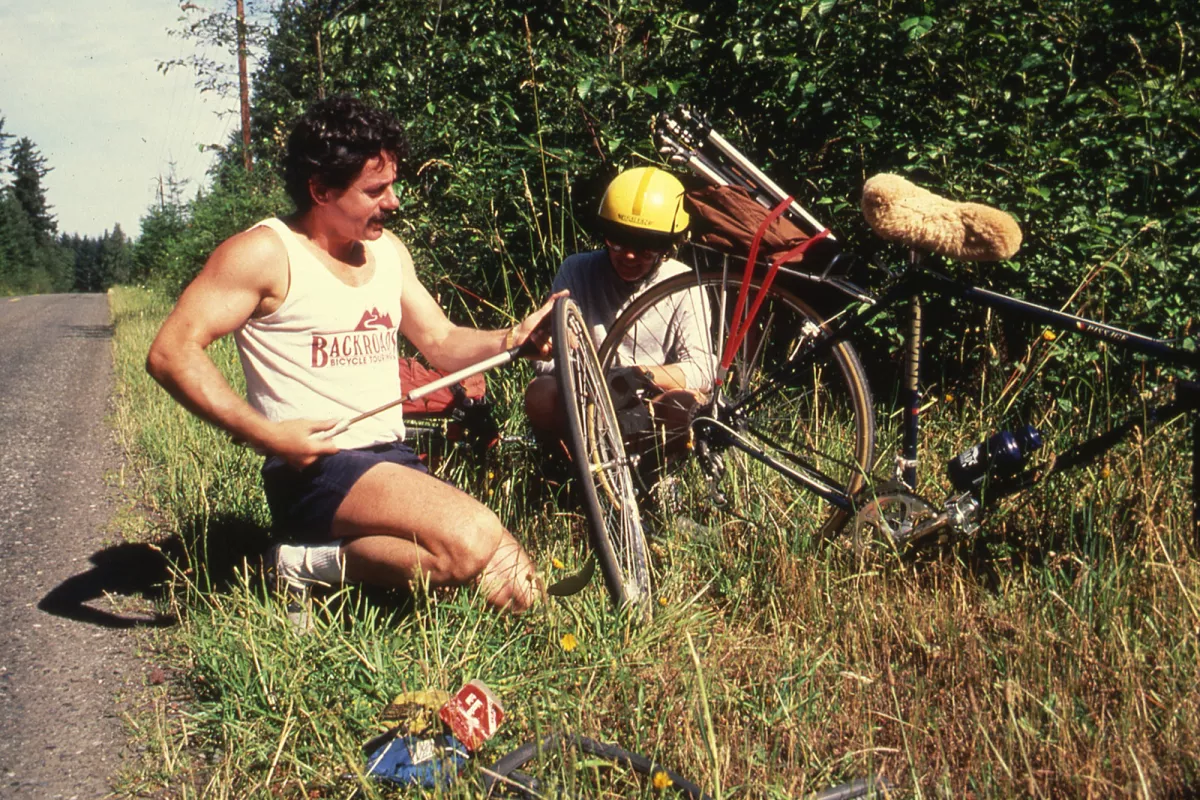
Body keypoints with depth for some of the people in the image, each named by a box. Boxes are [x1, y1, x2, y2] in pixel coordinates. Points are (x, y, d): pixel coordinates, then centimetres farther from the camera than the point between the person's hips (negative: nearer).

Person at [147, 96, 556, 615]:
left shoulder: (388, 250, 16)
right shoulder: (266, 253, -7)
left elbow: (441, 343, 19)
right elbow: (171, 353, -14)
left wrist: (514, 339, -2)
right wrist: (266, 435, -23)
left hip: (394, 462, 8)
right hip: (314, 469, -8)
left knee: (515, 586, -10)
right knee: (471, 539, -30)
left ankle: (332, 558, -1)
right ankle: (311, 564, -10)